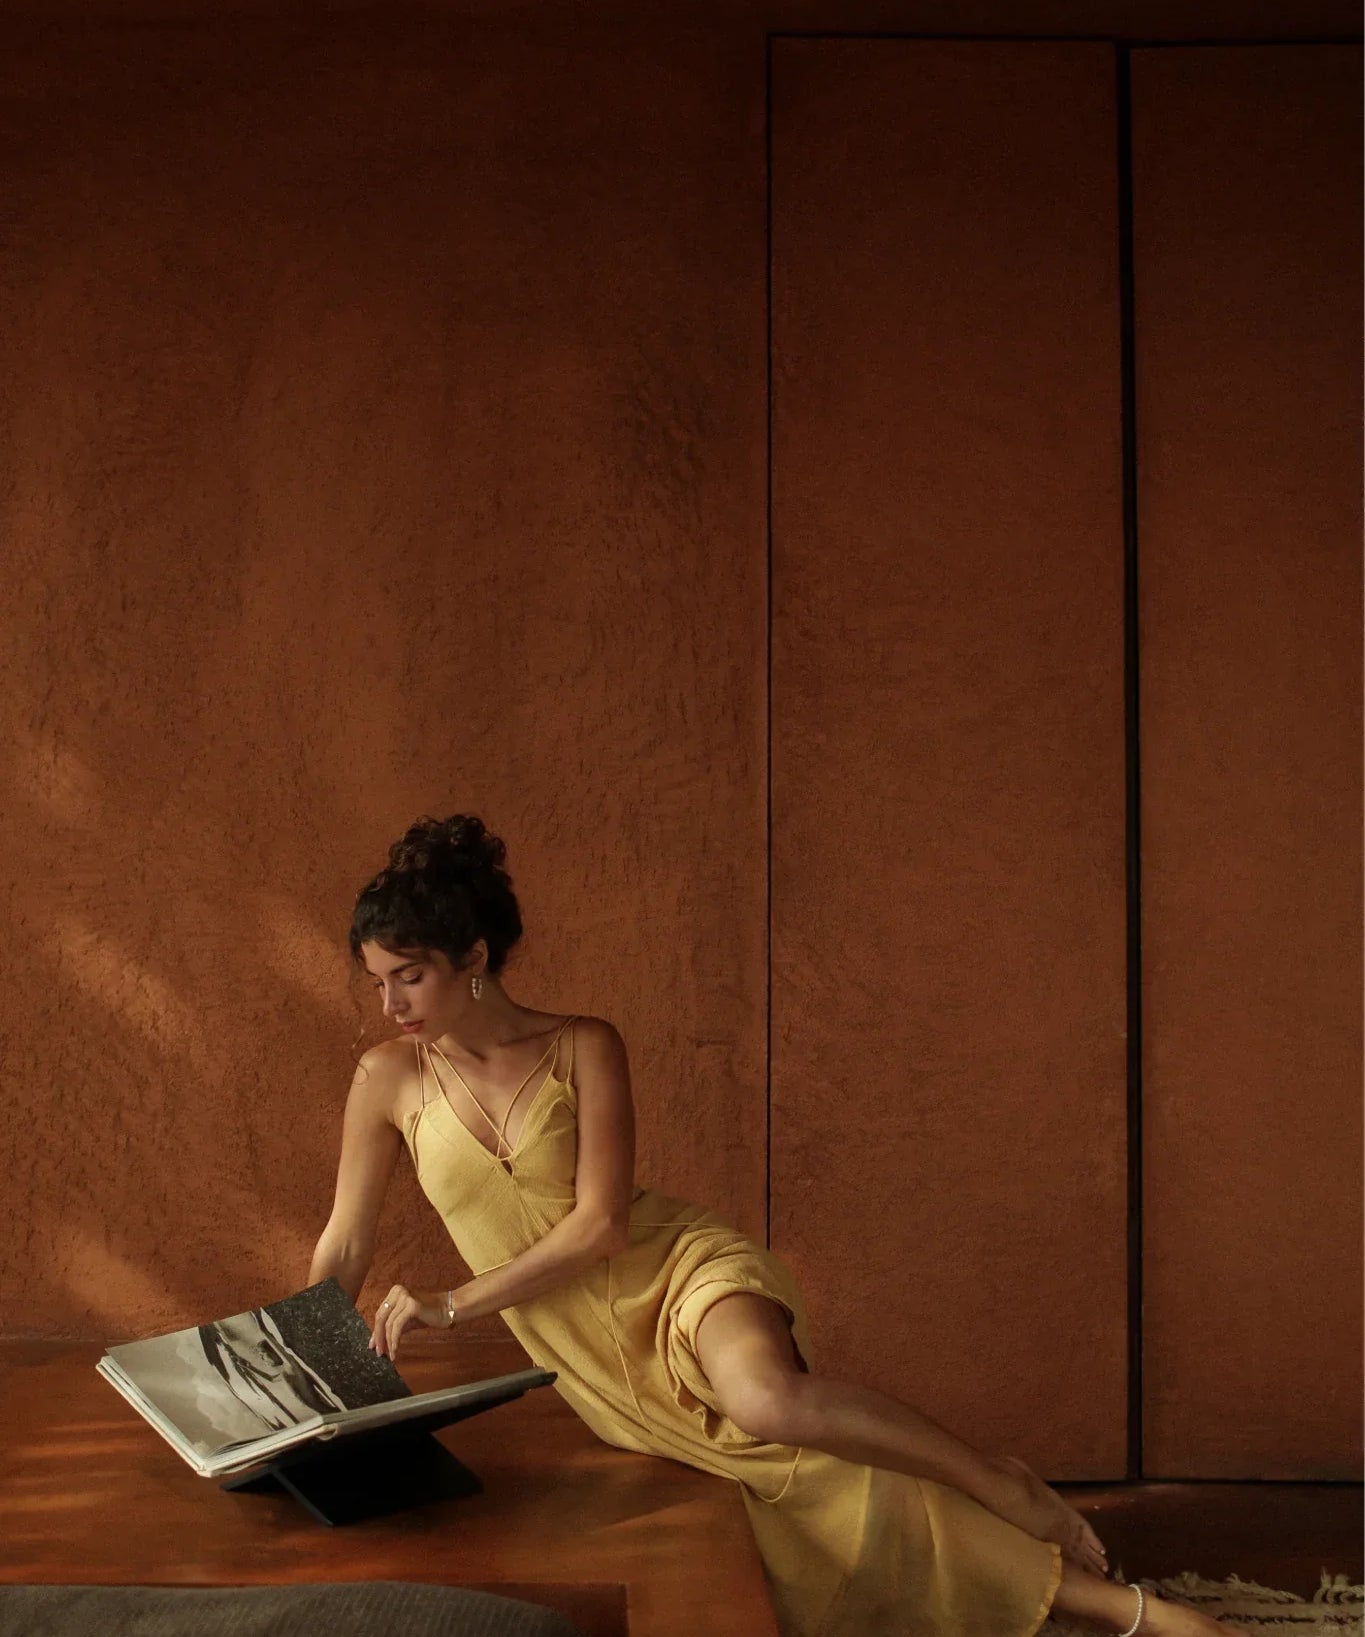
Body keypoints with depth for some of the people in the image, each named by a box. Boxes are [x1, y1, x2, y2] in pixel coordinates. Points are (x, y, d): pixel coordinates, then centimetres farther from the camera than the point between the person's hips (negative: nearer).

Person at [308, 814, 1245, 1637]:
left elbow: (599, 1225, -13)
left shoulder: (584, 1048, -7)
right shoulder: (390, 1080, -1)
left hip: (677, 1268, -3)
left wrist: (454, 1304, -17)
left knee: (768, 1399, -38)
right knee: (808, 1485, -5)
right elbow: (346, 1247, 5)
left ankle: (1004, 1490, -15)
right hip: (592, 1363, 3)